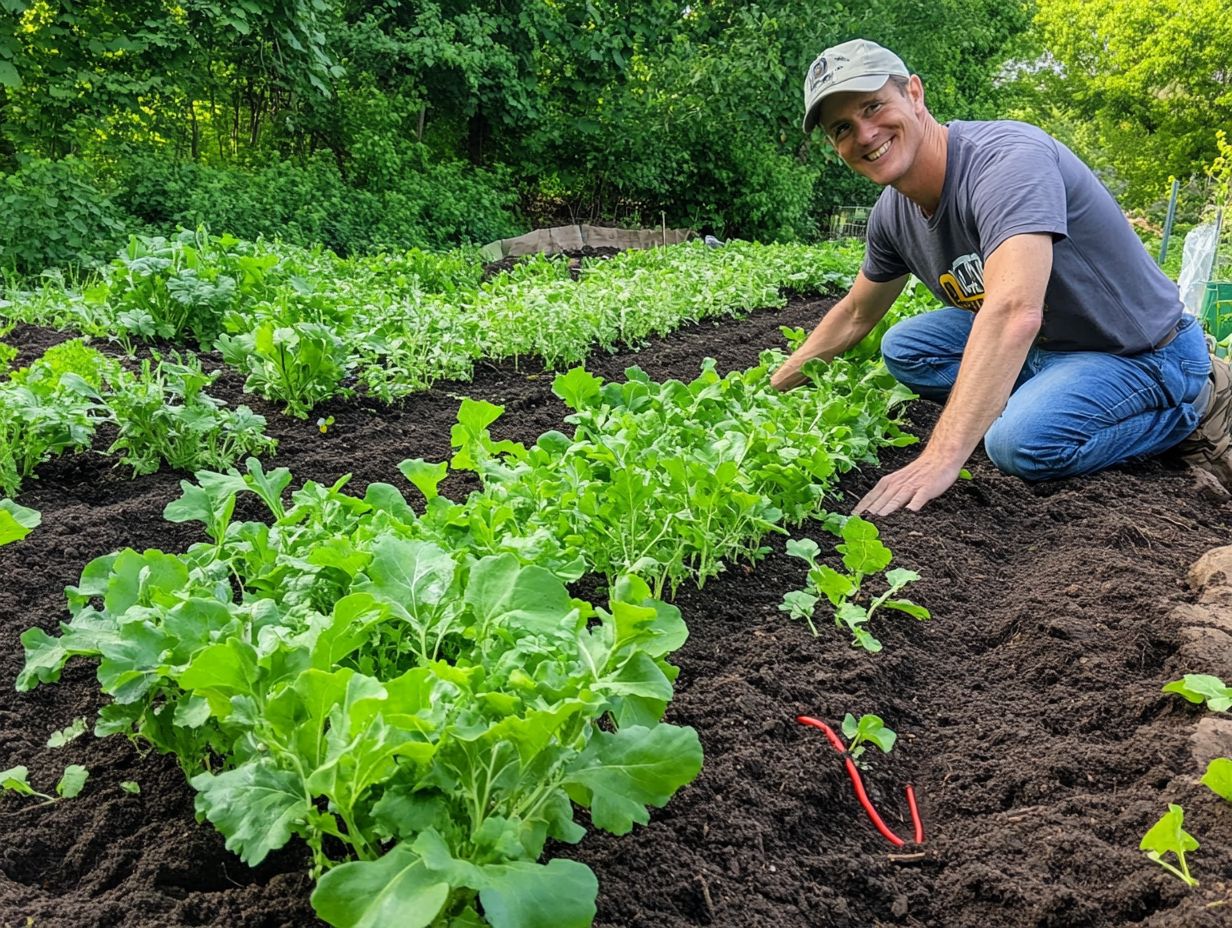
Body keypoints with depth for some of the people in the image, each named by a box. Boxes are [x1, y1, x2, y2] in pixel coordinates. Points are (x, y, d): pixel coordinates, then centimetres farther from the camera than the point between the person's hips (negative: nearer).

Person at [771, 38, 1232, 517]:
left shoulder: (1008, 159, -30)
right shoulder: (892, 214, -4)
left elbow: (1014, 312, -46)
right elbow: (855, 314, 14)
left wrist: (939, 460, -52)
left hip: (1142, 355, -8)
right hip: (1044, 347, 8)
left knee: (1022, 442, -32)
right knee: (904, 349, 0)